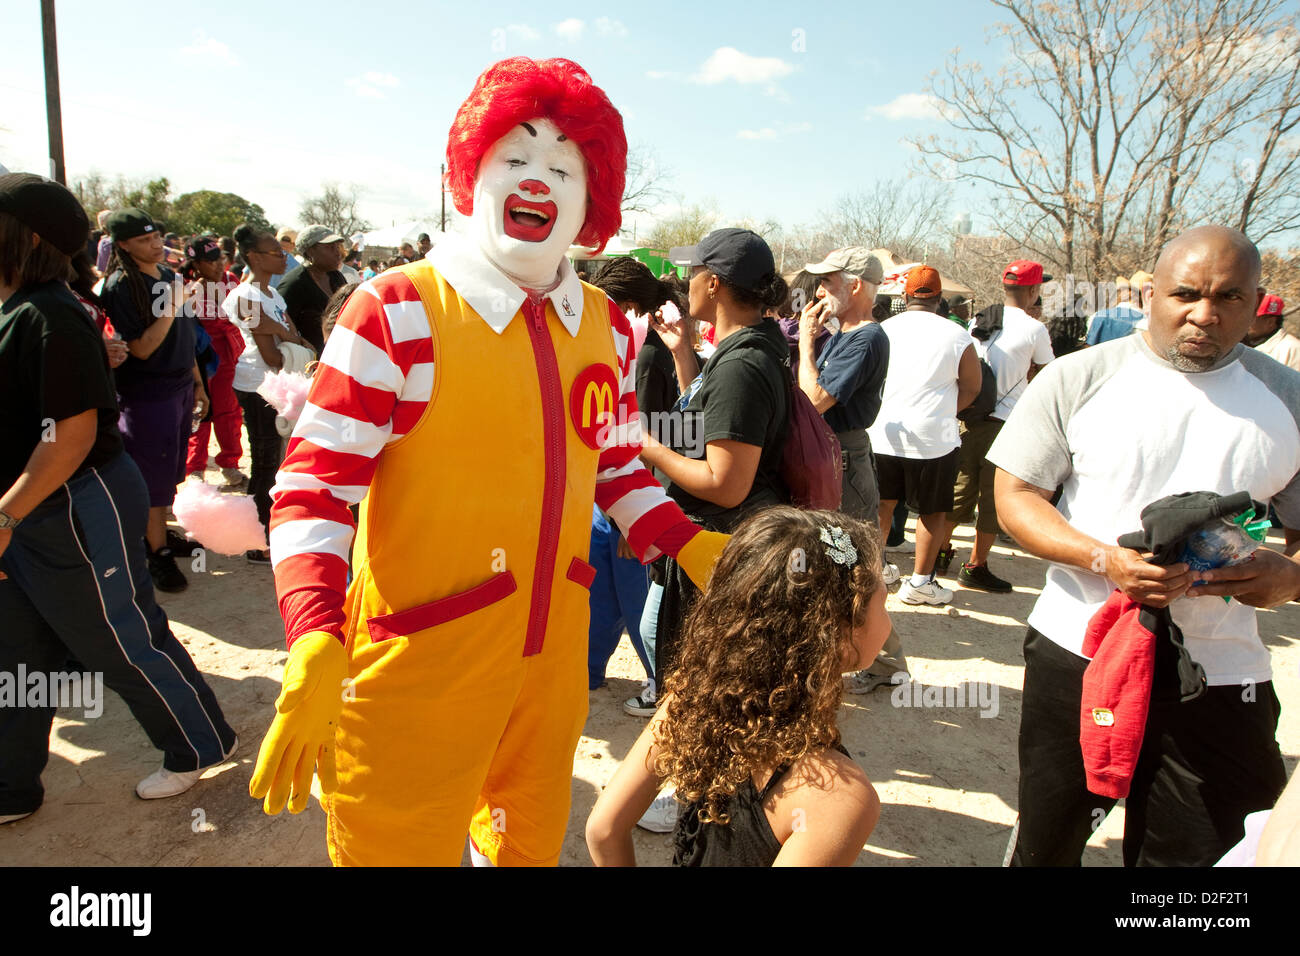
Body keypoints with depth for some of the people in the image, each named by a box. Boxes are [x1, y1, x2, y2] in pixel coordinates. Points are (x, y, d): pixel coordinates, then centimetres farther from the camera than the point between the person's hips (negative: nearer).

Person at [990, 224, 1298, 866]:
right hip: (1075, 654, -1)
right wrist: (1104, 559, -21)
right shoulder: (1077, 380, -2)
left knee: (1202, 853, 10)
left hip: (1220, 677, 1)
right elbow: (1014, 495, -5)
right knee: (1045, 844, 17)